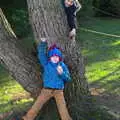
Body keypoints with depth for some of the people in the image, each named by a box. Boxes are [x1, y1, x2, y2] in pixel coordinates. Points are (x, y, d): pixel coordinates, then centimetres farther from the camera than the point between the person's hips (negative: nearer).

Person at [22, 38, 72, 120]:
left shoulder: (62, 66, 2)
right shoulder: (46, 64, 2)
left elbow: (68, 78, -2)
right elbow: (41, 54, -9)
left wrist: (62, 73, -22)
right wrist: (43, 43, -20)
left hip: (58, 90, -1)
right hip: (47, 89, 1)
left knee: (62, 107, -10)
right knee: (37, 104, 1)